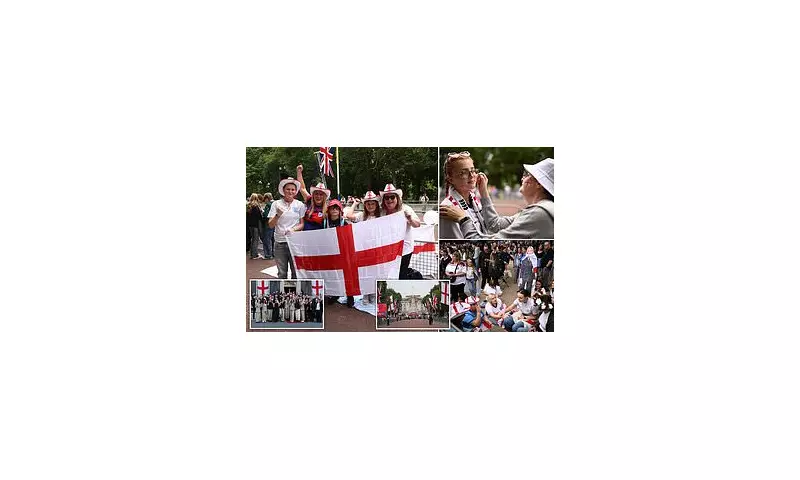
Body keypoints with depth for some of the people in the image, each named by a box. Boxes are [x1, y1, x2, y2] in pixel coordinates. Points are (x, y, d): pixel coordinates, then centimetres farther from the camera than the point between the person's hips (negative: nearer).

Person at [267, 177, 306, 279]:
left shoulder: (300, 205, 6)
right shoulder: (276, 204, 3)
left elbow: (302, 224, 9)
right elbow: (271, 225, 0)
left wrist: (294, 229, -12)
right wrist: (278, 215, -19)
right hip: (280, 242, 0)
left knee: (296, 272, -1)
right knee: (281, 273, 3)